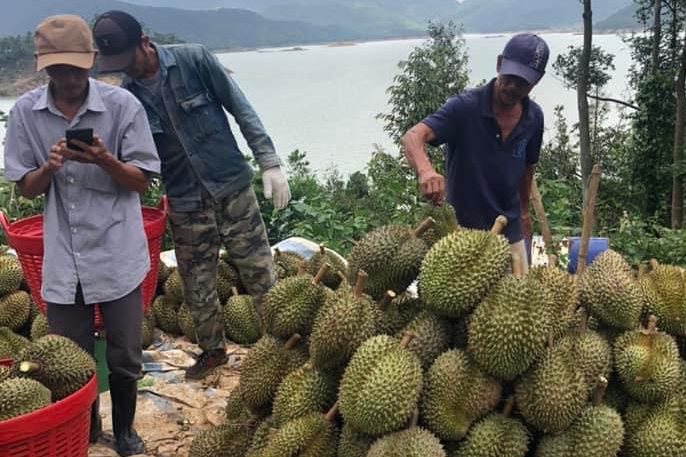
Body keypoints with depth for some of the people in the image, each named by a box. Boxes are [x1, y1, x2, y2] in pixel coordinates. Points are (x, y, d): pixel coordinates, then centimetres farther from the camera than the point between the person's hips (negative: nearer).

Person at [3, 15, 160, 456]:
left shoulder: (122, 104, -8)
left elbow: (141, 181, -4)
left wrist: (105, 160, -24)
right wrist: (49, 167, -18)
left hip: (117, 254, -1)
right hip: (62, 259, 2)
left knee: (125, 358, 8)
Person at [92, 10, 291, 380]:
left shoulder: (194, 60, -10)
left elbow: (240, 109, -6)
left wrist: (269, 162, -9)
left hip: (232, 189, -2)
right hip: (185, 206, 2)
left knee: (261, 276, 5)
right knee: (197, 288, 11)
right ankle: (212, 350, 32)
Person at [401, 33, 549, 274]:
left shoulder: (534, 117, -3)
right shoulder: (465, 107, -19)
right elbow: (413, 136, -32)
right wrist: (425, 170, -52)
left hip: (510, 235, 5)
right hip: (462, 233, -4)